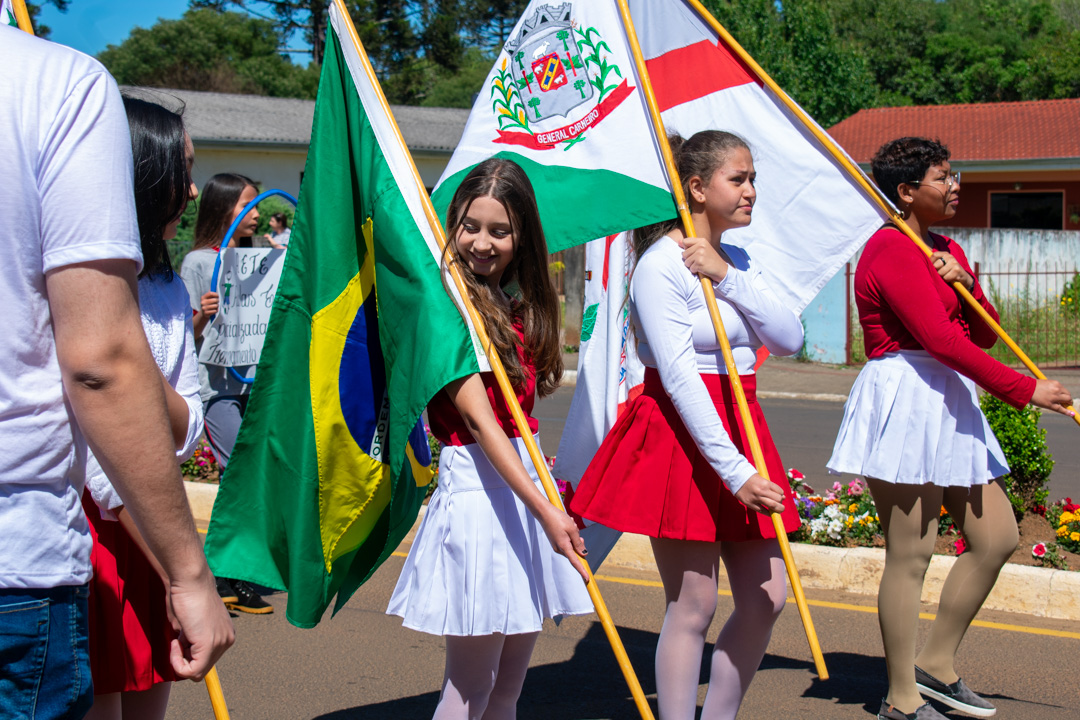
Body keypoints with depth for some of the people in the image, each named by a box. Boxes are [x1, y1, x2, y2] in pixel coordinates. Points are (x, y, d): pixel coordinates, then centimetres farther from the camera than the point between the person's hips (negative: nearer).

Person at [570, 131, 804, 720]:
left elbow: (789, 340, -1)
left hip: (738, 428, 8)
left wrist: (727, 276, -13)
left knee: (767, 597, 8)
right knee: (693, 605, -3)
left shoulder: (736, 262, 13)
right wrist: (734, 471, -25)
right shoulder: (662, 264, -13)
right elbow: (679, 378, -20)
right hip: (681, 434, -8)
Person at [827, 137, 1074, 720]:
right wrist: (1023, 389, -18)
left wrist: (965, 284, -4)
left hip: (947, 406, 10)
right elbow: (941, 339, -20)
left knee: (998, 537, 10)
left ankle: (936, 665, 21)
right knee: (911, 553, -6)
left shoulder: (947, 251, 19)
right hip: (904, 402, -10)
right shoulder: (892, 249, -12)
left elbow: (984, 335, 15)